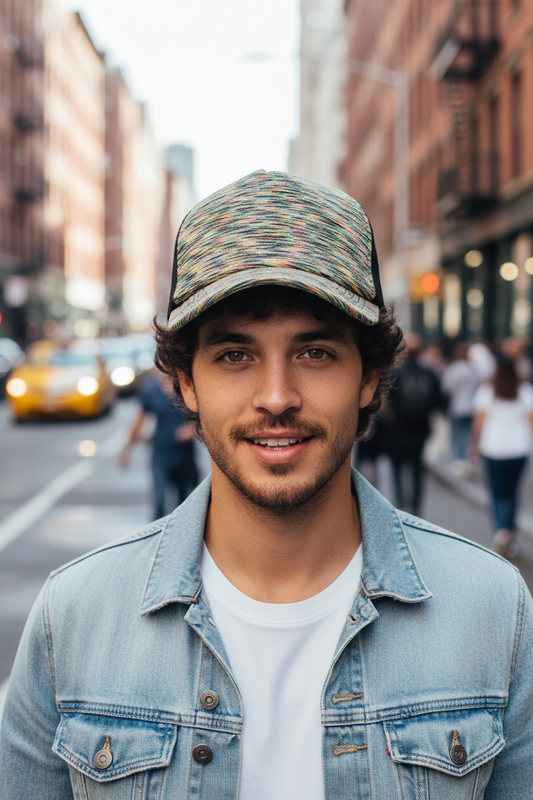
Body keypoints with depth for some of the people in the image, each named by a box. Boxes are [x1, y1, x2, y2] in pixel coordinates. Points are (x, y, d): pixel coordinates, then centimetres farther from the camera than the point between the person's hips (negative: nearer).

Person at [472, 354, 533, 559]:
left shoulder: (486, 391, -3)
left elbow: (479, 421, -1)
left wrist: (476, 442, 12)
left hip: (493, 448, -1)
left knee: (497, 494, 2)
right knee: (512, 493, 13)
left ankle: (501, 529, -21)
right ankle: (511, 537, 16)